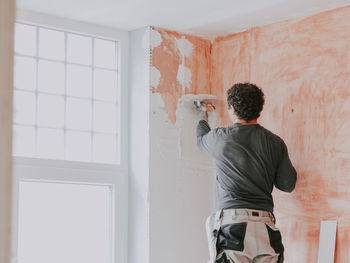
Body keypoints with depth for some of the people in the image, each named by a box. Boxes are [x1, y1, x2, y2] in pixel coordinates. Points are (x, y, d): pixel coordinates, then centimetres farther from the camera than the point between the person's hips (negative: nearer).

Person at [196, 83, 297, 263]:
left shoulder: (221, 138, 1)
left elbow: (201, 140, 26)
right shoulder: (275, 143, 7)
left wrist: (203, 119, 46)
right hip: (265, 226, 3)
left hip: (232, 222, -3)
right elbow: (288, 184, 10)